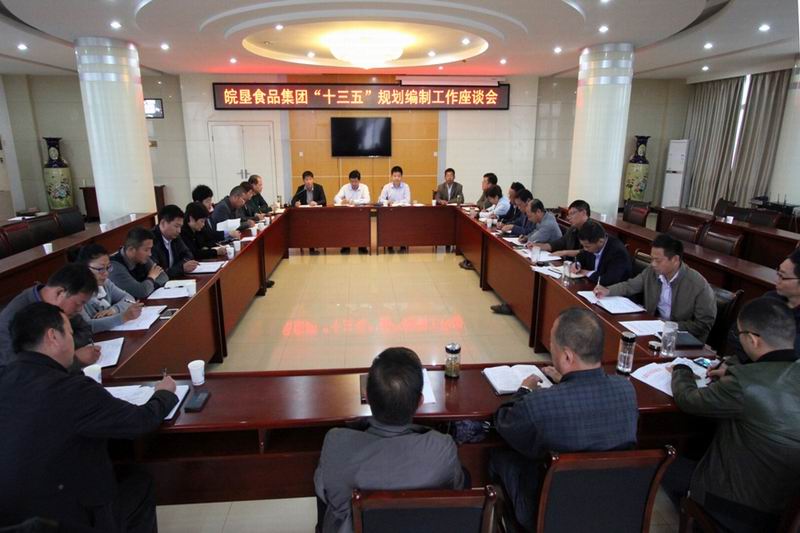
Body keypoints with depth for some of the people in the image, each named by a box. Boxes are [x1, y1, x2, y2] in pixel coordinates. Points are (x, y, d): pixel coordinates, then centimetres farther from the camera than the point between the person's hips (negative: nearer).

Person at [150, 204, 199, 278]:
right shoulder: (151, 241, -22)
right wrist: (182, 268, -29)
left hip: (174, 280, 7)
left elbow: (187, 254, 13)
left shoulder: (174, 236, 1)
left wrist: (184, 263, -7)